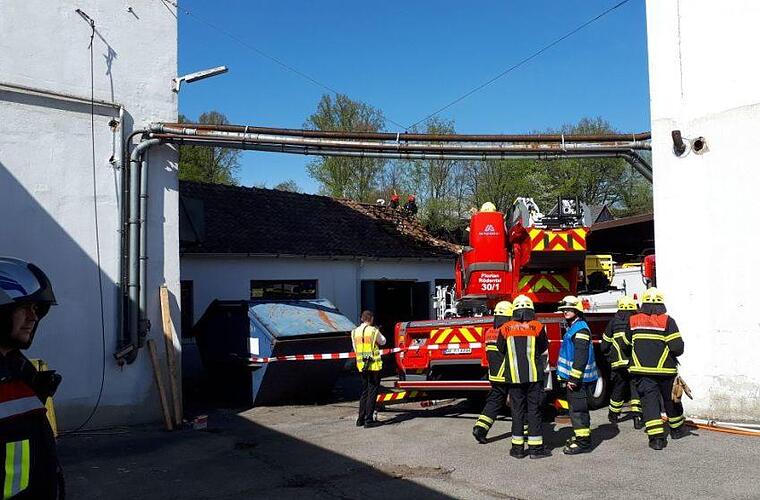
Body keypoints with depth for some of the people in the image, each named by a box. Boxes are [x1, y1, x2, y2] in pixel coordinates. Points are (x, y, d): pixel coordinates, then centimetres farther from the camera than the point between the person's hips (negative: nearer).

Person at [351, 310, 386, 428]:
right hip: (374, 365, -5)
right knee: (372, 392, 1)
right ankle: (369, 420, -1)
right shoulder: (373, 331, -10)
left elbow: (355, 348, 12)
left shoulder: (354, 332, 4)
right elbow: (383, 342, 8)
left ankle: (361, 419, 17)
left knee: (364, 392, 16)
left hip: (361, 365, 5)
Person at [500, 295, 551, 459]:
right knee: (534, 410, 5)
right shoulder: (537, 327, -4)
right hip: (534, 376, -1)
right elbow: (544, 352, 5)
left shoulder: (506, 329, 0)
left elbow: (502, 351, 10)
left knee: (517, 410, 8)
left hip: (514, 376, 1)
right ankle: (536, 447, 7)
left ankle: (518, 447, 11)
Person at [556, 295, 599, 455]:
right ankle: (580, 434, 29)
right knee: (576, 407, 18)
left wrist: (574, 378, -23)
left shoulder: (581, 329, -16)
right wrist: (568, 377, 24)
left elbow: (581, 356, -23)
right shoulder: (572, 328, 17)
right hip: (573, 376, 11)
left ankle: (583, 441, -4)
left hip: (579, 377, -11)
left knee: (578, 409, -8)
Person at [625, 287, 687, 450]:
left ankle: (657, 437, -9)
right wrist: (673, 354, 9)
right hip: (665, 369, -1)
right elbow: (677, 347, -13)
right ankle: (677, 429, 36)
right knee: (670, 399, 18)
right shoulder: (667, 321, -9)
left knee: (649, 400, 0)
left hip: (641, 369, 1)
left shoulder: (633, 321, 1)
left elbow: (626, 343, 14)